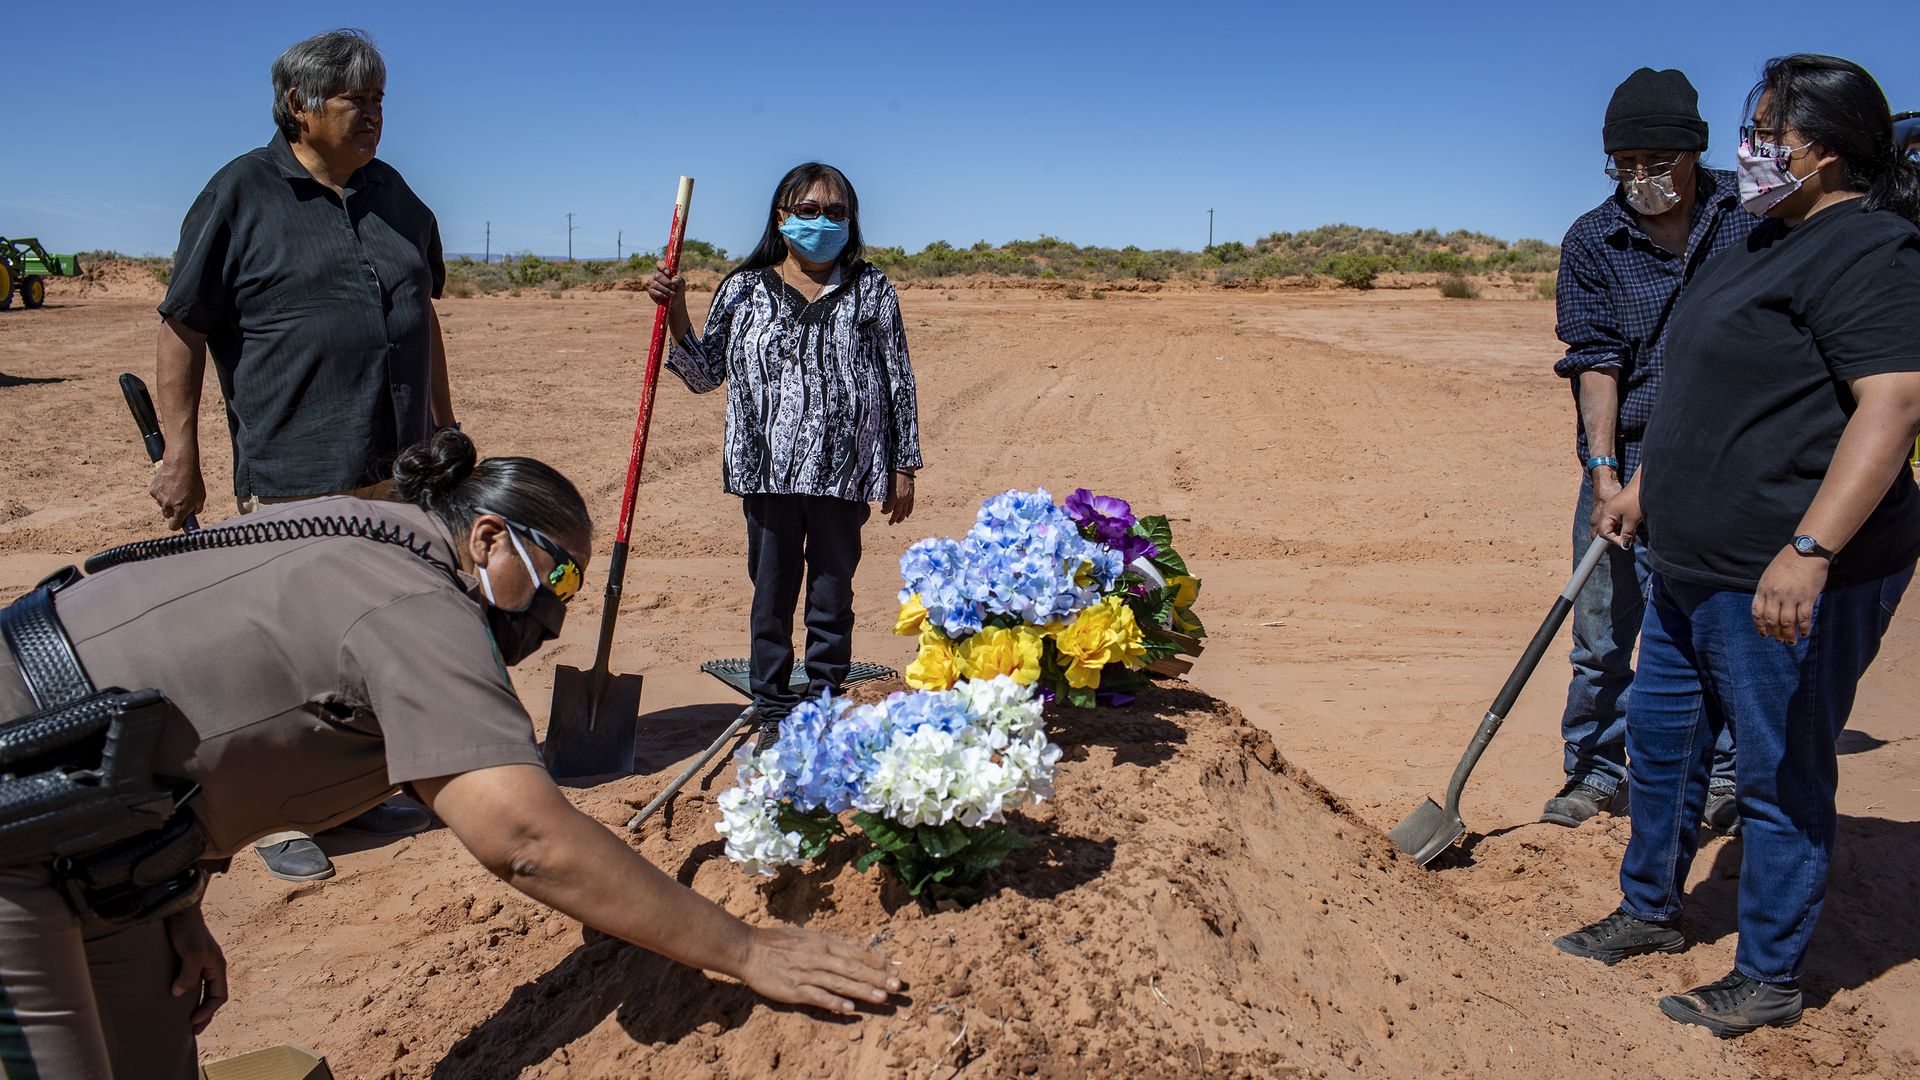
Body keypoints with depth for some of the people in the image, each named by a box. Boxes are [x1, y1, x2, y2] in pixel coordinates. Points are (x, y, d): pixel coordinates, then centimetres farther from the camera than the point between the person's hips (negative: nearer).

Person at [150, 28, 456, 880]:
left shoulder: (394, 195, 13)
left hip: (397, 468, 6)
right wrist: (181, 454, -7)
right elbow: (182, 329, -4)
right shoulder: (242, 192, -4)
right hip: (292, 473, -6)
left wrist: (445, 427, 19)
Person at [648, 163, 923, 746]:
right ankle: (773, 709, 21)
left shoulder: (871, 290, 6)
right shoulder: (744, 289, 8)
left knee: (832, 598, 7)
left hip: (844, 472, -1)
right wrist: (677, 316, -3)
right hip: (768, 472, 1)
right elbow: (706, 376, 12)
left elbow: (899, 382, 7)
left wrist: (903, 467, 4)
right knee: (771, 594, 8)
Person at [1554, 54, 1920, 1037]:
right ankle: (1650, 911, 38)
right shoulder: (1774, 242, 16)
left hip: (1789, 582, -11)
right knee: (1660, 735, 20)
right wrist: (1645, 486, 26)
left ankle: (1768, 980, 20)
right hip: (1697, 564, 11)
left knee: (1781, 775, 3)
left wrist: (1809, 549, -35)